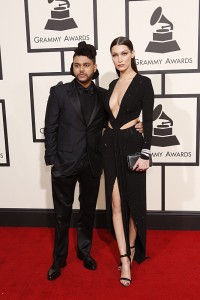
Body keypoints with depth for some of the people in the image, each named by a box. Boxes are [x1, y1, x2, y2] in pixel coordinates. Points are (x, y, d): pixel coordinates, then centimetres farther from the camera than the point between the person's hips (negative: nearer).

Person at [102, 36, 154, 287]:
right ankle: (125, 258, 12)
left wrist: (145, 154, -16)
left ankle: (132, 249, 28)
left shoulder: (143, 83, -6)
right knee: (115, 201, 2)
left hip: (132, 145, -5)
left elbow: (148, 121, -10)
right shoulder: (113, 84, 12)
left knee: (133, 200, 7)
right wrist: (108, 140, 11)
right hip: (110, 145, 5)